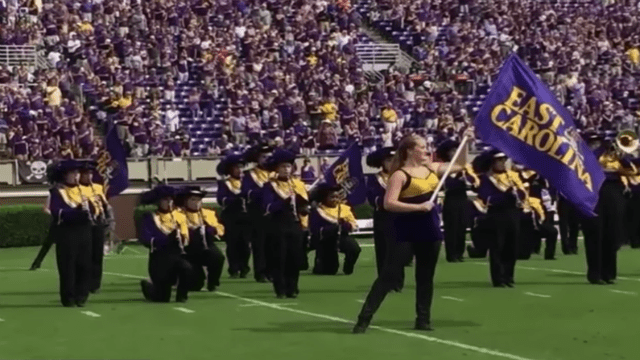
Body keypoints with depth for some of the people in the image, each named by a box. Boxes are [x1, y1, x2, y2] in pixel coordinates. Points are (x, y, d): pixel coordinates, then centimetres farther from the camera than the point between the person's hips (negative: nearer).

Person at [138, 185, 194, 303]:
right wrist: (168, 239, -30)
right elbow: (145, 239, -17)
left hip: (177, 255, 2)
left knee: (187, 269, -33)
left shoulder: (179, 216, 8)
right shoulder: (149, 218, -4)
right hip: (159, 258, -2)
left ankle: (182, 295, -6)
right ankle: (148, 286, 36)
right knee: (162, 297, 1)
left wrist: (180, 238, -20)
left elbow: (185, 238, 4)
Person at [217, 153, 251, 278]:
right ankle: (234, 270, 2)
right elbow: (222, 200, -13)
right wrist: (238, 197, -24)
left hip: (245, 218, 3)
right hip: (231, 219, -3)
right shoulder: (224, 183, 2)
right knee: (232, 245, -3)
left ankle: (244, 268, 11)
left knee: (245, 244, 0)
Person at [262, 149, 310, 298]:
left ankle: (292, 288, 13)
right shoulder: (270, 185, -4)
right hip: (278, 226, -4)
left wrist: (304, 209, -13)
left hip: (295, 225, 4)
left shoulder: (298, 184, 10)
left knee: (295, 258, 3)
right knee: (279, 258, -4)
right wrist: (285, 200, -26)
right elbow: (269, 207, -15)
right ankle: (280, 290, 2)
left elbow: (305, 205, 10)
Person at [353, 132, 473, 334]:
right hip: (406, 231, -6)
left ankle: (423, 319, 20)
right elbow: (389, 203, -22)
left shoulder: (431, 168, 7)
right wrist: (419, 207, -24)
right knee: (390, 274, -8)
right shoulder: (400, 175, -13)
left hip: (430, 229, 6)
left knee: (426, 276, 10)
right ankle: (364, 318, -6)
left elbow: (459, 167, 18)